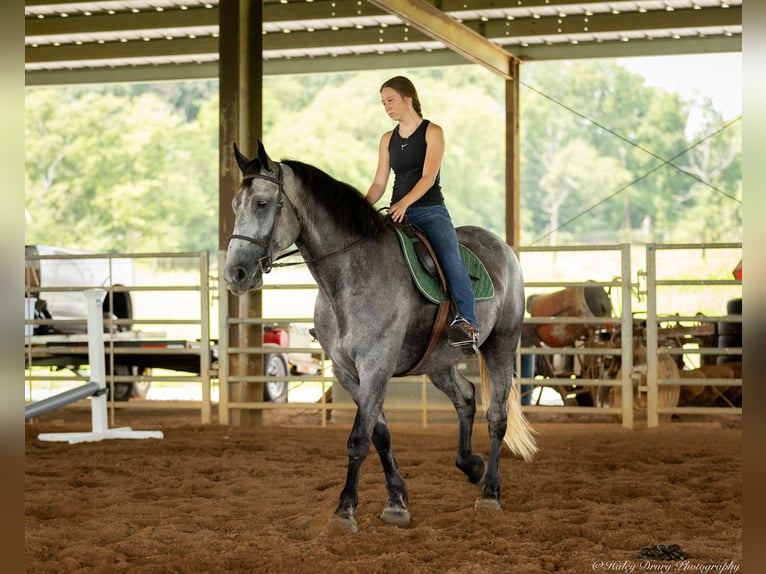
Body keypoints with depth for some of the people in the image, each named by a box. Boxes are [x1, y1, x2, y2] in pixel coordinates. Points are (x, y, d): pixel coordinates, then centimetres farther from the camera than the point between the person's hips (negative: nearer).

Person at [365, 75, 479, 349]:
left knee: (450, 260, -29)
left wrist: (404, 203, -29)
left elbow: (428, 176, -13)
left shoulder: (432, 132, 0)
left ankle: (467, 321, -40)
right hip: (397, 214, 6)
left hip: (431, 211, -5)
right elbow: (379, 183, 12)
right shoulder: (388, 139, 15)